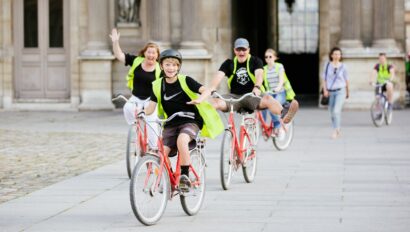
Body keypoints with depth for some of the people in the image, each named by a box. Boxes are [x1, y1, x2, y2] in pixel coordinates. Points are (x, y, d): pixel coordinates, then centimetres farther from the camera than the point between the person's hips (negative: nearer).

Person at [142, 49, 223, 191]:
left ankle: (185, 177, -23)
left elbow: (206, 90, -12)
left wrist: (200, 99, -34)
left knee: (181, 141, -35)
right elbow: (151, 107, -1)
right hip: (171, 124, 4)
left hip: (190, 121, -4)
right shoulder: (158, 85, 5)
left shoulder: (185, 81, -5)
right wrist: (141, 113, -23)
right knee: (162, 152, -17)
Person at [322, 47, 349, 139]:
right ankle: (338, 130, 25)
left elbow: (346, 79, 10)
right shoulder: (328, 65, 2)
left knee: (336, 111, -18)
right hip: (330, 92, 3)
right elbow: (324, 78, 6)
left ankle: (335, 131, -18)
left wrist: (347, 92, 17)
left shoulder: (343, 66, 0)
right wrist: (325, 90, -5)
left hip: (340, 91, -3)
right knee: (332, 112, 9)